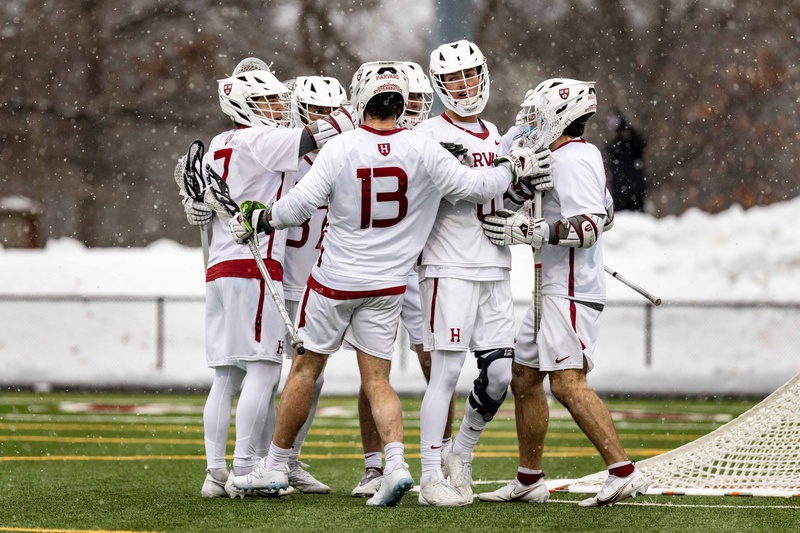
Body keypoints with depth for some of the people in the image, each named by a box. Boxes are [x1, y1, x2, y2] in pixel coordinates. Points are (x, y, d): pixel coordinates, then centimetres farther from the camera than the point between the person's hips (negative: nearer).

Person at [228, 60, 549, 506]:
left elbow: (299, 205, -14)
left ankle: (275, 467, 19)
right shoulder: (423, 152, -8)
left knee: (306, 369, 11)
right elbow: (475, 186, -3)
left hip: (335, 281, -2)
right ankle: (396, 463, -14)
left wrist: (255, 221, 2)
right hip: (387, 286, 2)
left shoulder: (340, 150, -13)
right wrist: (514, 168, 15)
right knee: (377, 381, 7)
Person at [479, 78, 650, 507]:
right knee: (524, 377, 15)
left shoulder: (571, 161, -15)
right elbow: (603, 216, 27)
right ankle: (529, 480, 22)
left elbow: (588, 227, -23)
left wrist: (527, 231, -23)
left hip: (570, 293, -11)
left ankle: (623, 472, -20)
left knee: (567, 383, -17)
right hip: (555, 290, 11)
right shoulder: (581, 155, 16)